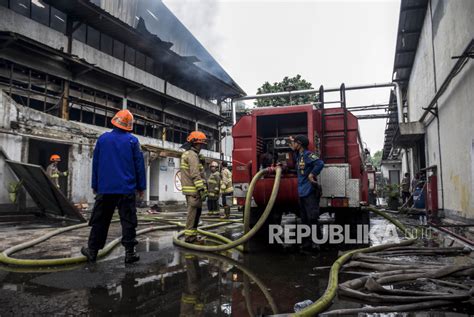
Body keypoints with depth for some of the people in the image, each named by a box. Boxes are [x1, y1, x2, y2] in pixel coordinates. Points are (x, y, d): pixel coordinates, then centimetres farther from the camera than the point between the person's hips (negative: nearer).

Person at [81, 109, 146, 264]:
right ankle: (129, 252, -1)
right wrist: (141, 186, 5)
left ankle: (92, 250, 18)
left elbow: (95, 163, 8)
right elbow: (139, 165, -2)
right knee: (128, 220, 1)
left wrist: (95, 185, 15)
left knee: (100, 220, 12)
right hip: (127, 189, -2)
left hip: (105, 188, 2)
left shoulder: (102, 139, 5)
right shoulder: (132, 141, -1)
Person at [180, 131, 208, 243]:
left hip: (189, 189, 10)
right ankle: (190, 237, -5)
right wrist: (201, 189, -23)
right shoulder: (192, 155, -12)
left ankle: (191, 236, 20)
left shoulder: (186, 154, 21)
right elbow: (195, 174, -21)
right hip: (194, 190, -10)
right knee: (194, 213, -7)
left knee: (193, 213, 15)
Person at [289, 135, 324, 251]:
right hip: (302, 192, 10)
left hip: (310, 192, -10)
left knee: (312, 218, -7)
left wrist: (312, 175, -20)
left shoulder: (308, 155, -13)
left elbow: (320, 163, -27)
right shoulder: (299, 155, 13)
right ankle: (308, 242, 22)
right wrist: (294, 149, 24)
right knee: (305, 219, 14)